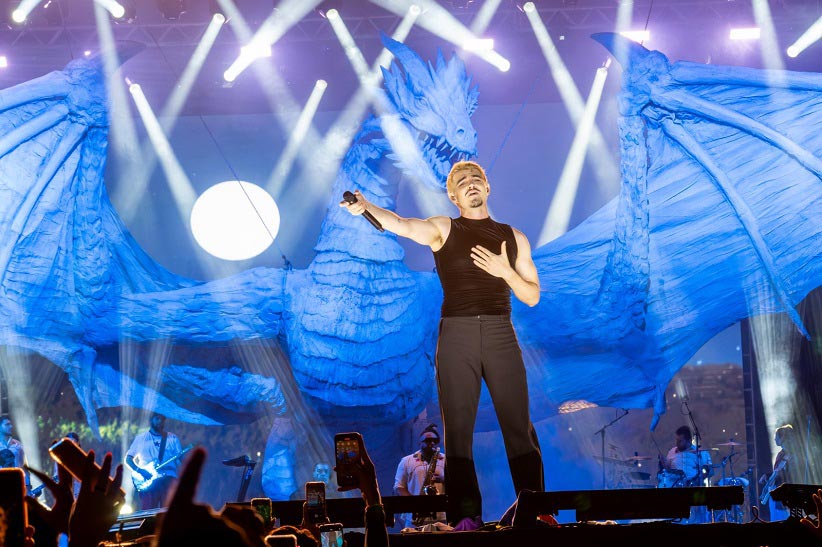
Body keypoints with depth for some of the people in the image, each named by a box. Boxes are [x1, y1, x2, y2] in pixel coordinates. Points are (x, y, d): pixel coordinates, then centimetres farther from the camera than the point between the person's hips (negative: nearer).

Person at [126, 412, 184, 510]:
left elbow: (179, 460, 10)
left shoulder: (172, 438, 15)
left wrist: (180, 458, -15)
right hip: (147, 481, -1)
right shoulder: (140, 438, 13)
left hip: (168, 477, 1)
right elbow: (128, 459, 10)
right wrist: (140, 470, -7)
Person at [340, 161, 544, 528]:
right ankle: (466, 517, -3)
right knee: (458, 429, -4)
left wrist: (504, 271, -6)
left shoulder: (513, 237, 14)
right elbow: (404, 226, -15)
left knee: (519, 427, -3)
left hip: (500, 335, 1)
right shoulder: (443, 229, 7)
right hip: (456, 335, -1)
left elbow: (532, 296, 13)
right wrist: (367, 208, -34)